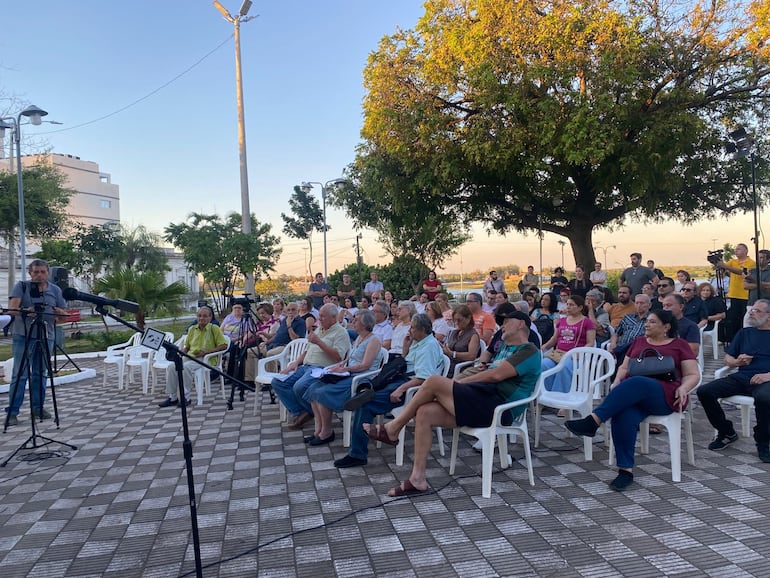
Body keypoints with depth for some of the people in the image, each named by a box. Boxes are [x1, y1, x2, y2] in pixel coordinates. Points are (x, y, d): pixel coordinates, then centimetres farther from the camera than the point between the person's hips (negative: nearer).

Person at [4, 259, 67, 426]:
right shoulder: (21, 286, 1)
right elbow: (12, 309, -11)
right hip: (23, 336, -3)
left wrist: (58, 312, -14)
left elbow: (64, 315, 9)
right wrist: (25, 311, -31)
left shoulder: (55, 290, 10)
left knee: (40, 374, 9)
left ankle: (38, 408, 18)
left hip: (46, 337, 3)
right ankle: (12, 412, 0)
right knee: (20, 374, -5)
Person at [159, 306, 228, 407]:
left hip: (207, 359, -6)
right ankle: (172, 397, -10)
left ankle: (185, 398, -21)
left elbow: (224, 345, -8)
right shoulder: (192, 329, 16)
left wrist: (207, 351, -17)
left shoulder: (214, 329, -2)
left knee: (186, 367, -32)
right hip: (190, 357, 6)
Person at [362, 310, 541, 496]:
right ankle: (417, 479, -6)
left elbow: (496, 375, -14)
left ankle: (392, 429, -4)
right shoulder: (506, 348, 28)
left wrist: (461, 382, -5)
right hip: (484, 402, 9)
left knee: (434, 382, -19)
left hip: (497, 407, -9)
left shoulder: (528, 351, -2)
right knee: (425, 413, -9)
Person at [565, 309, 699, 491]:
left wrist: (683, 388, -11)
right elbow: (624, 367, 24)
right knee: (623, 416, -33)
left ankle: (593, 421, -46)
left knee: (636, 383, -38)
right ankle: (626, 470, -30)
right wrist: (617, 381, 2)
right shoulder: (639, 341, 26)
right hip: (634, 393, 3)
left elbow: (693, 375, 10)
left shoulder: (679, 345, 16)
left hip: (665, 396, -3)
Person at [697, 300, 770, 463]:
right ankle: (727, 432, 3)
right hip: (741, 377, 5)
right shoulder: (744, 333, 24)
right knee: (704, 392, -17)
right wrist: (736, 362, -2)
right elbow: (727, 359, 22)